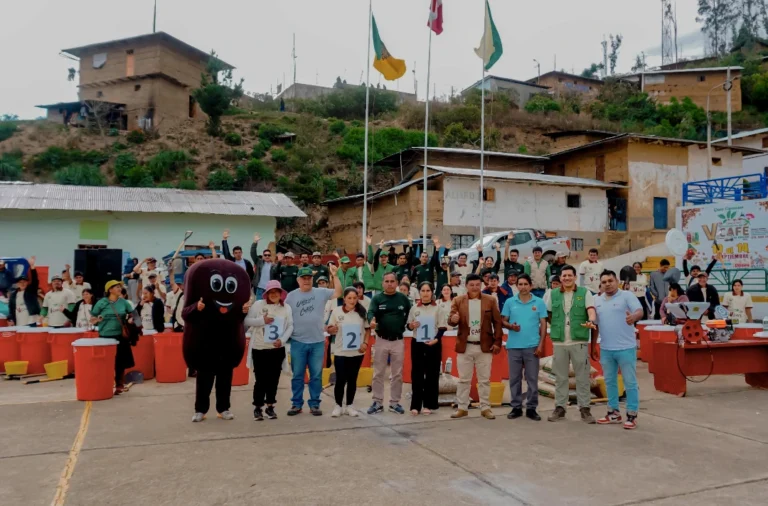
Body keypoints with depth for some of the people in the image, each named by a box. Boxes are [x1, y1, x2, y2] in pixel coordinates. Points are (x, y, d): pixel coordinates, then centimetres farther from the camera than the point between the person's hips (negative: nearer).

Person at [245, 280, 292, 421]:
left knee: (273, 379, 9)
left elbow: (290, 326, 2)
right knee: (261, 379, 0)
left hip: (277, 349, 3)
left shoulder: (286, 308, 3)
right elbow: (247, 321, -3)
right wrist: (262, 320, -17)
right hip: (259, 348, -2)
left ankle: (270, 407, 22)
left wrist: (282, 340, -12)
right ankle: (258, 408, 14)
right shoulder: (258, 305, -4)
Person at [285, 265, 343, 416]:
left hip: (318, 342, 0)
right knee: (297, 375, 8)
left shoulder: (321, 292, 2)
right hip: (298, 342, 0)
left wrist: (335, 275, -17)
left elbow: (338, 293, -8)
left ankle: (314, 404, 16)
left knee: (316, 375, 7)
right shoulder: (291, 296, 3)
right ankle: (296, 404, 18)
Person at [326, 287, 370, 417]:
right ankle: (338, 405, 16)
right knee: (340, 380, -1)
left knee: (352, 379, 10)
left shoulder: (362, 312, -1)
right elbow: (329, 330, 0)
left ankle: (349, 405, 22)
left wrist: (365, 343, -5)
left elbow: (368, 329, 8)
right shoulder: (336, 311, -5)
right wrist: (332, 330, -22)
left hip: (357, 352, 2)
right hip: (341, 352, -2)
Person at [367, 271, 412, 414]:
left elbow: (411, 313, 13)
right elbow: (371, 312, -18)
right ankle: (378, 402, 15)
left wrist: (405, 324, -2)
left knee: (397, 374, 7)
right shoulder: (377, 298, -3)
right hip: (381, 340, -1)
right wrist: (372, 320, -40)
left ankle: (394, 403, 18)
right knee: (378, 374, 6)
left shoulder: (403, 298, 2)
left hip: (398, 341, 1)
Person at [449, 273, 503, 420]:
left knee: (484, 380, 7)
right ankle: (462, 408, 16)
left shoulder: (490, 300, 0)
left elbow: (497, 322, 1)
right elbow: (451, 320, -3)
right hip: (464, 347, 0)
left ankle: (485, 408, 17)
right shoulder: (458, 301, 1)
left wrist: (497, 342, -5)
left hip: (484, 346, 0)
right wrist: (454, 319, -28)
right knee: (463, 379, 7)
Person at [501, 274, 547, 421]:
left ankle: (531, 408, 14)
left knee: (532, 378, 4)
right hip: (513, 346, 1)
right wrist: (510, 326, -15)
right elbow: (503, 321, 7)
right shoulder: (509, 302, 4)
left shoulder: (539, 303, 1)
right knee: (514, 378, 7)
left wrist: (541, 344, -6)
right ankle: (516, 407, 17)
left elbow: (543, 324, 1)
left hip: (532, 346, -1)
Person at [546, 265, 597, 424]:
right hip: (559, 342, 2)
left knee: (582, 376, 4)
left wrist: (591, 321, -31)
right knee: (560, 377, 8)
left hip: (579, 341, -2)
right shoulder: (553, 294, 8)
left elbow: (591, 309, -12)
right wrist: (556, 327, 4)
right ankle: (560, 407, 16)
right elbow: (548, 314, 15)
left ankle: (584, 408, 12)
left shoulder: (585, 292, 2)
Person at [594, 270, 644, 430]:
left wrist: (634, 317, -44)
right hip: (606, 349, 6)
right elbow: (595, 325, 15)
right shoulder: (597, 300, 9)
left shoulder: (627, 295, -6)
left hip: (626, 348, -5)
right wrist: (593, 347, 15)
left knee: (630, 382, 2)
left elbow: (640, 311, -20)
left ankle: (632, 415, 11)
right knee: (610, 382, 14)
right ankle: (614, 412, 26)